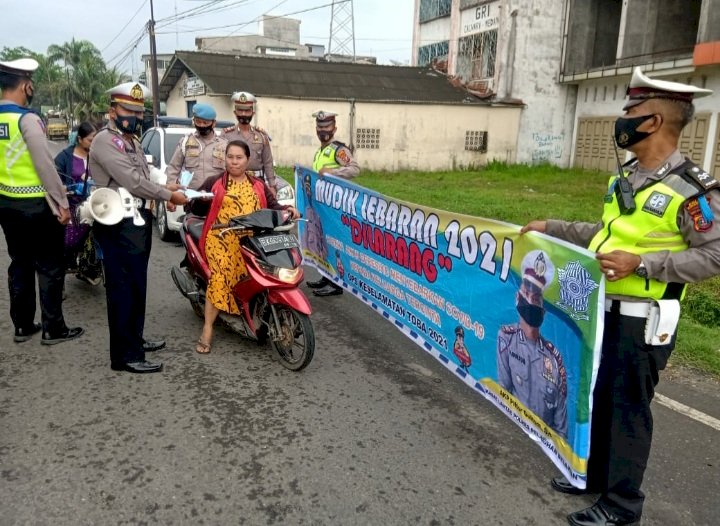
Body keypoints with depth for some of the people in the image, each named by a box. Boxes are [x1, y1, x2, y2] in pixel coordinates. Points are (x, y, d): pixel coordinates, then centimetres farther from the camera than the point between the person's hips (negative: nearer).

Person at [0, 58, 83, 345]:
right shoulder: (27, 119, -16)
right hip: (35, 205, -8)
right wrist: (62, 202, -13)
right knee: (49, 267, 2)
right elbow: (44, 164, -19)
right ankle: (53, 328, 9)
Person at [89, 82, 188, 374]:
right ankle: (125, 356, -3)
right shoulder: (105, 140, -11)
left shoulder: (132, 142, 21)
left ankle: (134, 339, 29)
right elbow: (132, 181, -20)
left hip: (139, 222, 10)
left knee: (137, 287, 17)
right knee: (123, 290, -8)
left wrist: (164, 190, 10)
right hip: (120, 226, -10)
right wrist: (169, 195, -12)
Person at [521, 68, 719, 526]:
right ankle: (595, 474, 37)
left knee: (628, 406, 4)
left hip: (642, 319, -8)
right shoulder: (626, 177, 8)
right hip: (606, 309, 8)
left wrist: (642, 264, -25)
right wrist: (553, 229, 16)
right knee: (597, 395, 18)